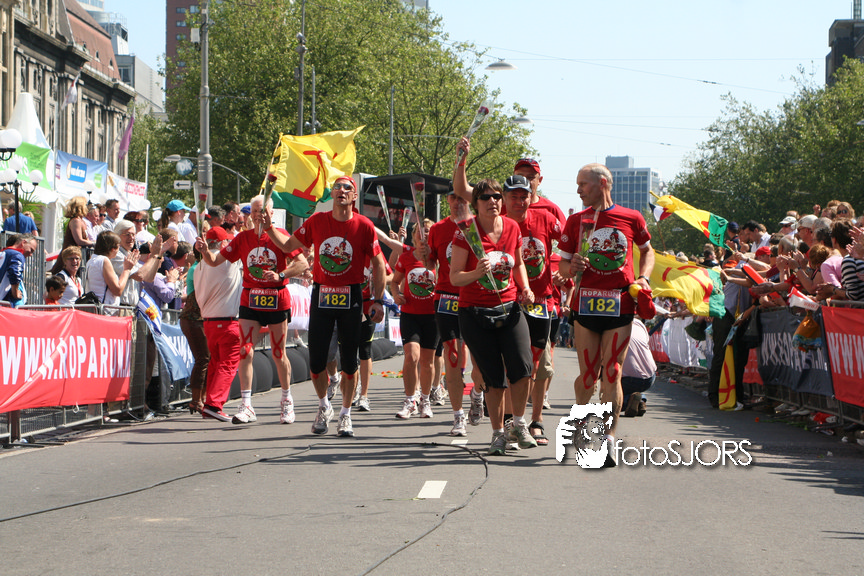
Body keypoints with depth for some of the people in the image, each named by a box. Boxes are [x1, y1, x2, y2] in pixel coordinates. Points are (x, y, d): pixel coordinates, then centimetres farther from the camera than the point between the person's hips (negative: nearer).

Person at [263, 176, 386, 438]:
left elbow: (378, 264, 0)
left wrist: (377, 301, -5)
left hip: (351, 297, -2)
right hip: (321, 295, 2)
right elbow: (288, 245, 13)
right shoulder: (317, 221, 1)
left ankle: (345, 414, 16)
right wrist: (269, 229, -3)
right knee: (316, 359, 1)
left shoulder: (364, 226, -5)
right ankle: (324, 407, 24)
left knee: (349, 361, 1)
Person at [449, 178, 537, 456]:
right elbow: (454, 277, -8)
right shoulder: (466, 232, -8)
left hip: (509, 308, 2)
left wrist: (525, 288, 2)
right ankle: (498, 433, 15)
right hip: (475, 313, -2)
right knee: (494, 378, -2)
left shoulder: (512, 228, 3)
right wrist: (477, 273, -27)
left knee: (521, 367, -15)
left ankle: (519, 425, 6)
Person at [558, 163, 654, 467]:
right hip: (585, 303, 1)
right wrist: (572, 267, -12)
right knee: (588, 374, 3)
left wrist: (644, 277, 5)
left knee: (612, 373, -8)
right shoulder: (576, 221, 9)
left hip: (620, 304, -1)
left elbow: (647, 250, 22)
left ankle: (608, 439, -9)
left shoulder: (631, 218, 6)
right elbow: (563, 265, 11)